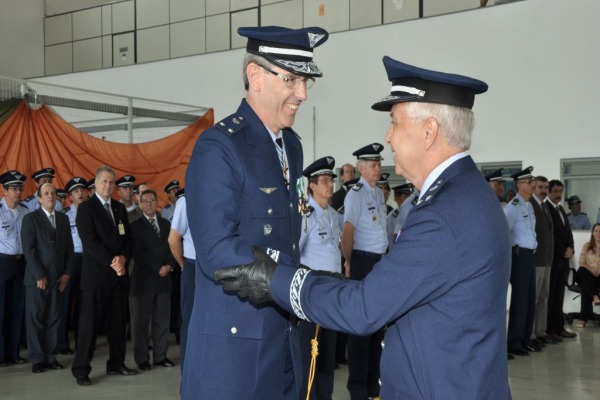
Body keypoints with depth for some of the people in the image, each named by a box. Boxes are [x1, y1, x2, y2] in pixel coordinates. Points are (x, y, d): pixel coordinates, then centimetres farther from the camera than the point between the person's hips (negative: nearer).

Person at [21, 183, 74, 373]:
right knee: (36, 319, 0)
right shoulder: (30, 218, -2)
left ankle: (51, 356, 12)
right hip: (37, 278, -4)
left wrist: (67, 272, 2)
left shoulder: (63, 218, 13)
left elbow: (69, 248, 12)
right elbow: (29, 249, -9)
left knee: (54, 319, 6)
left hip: (58, 278, 4)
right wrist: (39, 276, -14)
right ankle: (37, 359, 7)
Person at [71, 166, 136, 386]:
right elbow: (90, 241, -12)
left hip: (119, 274, 6)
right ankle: (81, 369, 2)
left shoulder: (120, 208, 16)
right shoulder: (86, 207, -3)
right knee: (90, 323, -4)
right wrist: (111, 263, -15)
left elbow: (128, 238, 12)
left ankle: (116, 364, 17)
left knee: (118, 322, 8)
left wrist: (123, 258, -7)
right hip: (96, 274, -6)